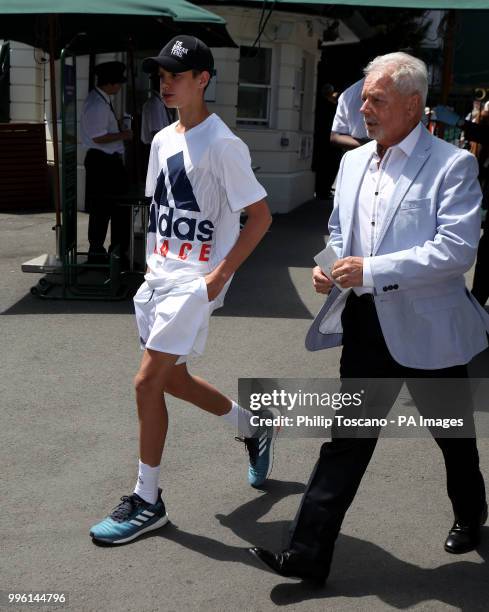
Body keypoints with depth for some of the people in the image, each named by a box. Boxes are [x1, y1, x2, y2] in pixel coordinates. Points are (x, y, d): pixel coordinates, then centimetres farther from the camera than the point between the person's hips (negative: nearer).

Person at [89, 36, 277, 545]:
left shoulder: (222, 144, -14)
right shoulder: (162, 140, 10)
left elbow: (260, 216, -14)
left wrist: (219, 275, -18)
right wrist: (151, 263, 12)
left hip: (195, 282, -9)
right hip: (159, 276, 9)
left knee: (147, 382, -9)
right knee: (170, 377, 16)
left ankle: (147, 502, 7)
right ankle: (254, 427, 37)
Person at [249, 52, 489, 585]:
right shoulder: (353, 161, 8)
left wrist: (371, 271, -24)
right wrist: (328, 266, -1)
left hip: (426, 328, -4)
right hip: (366, 328, 5)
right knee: (346, 438, 5)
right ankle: (309, 552, 9)